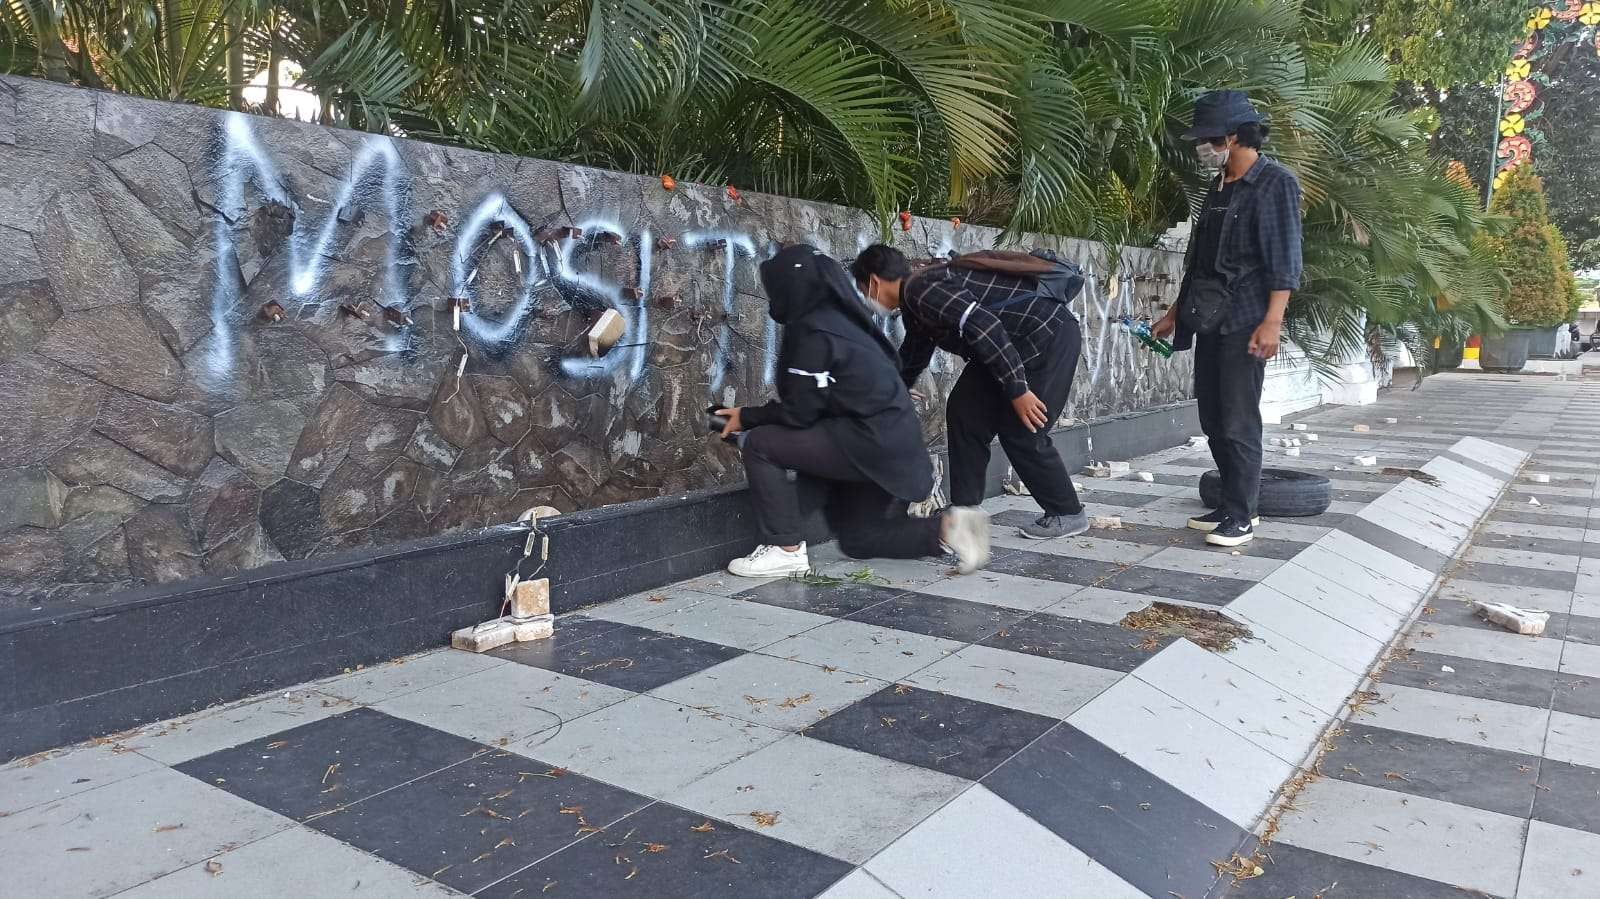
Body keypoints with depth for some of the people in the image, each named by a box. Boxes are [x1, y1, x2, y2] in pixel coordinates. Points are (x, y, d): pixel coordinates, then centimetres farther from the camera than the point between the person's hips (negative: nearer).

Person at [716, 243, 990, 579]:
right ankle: (947, 528, 9)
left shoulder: (812, 331, -15)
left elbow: (799, 412, -13)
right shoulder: (838, 318, 14)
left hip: (872, 443, -10)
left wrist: (747, 417, 1)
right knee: (857, 540, 22)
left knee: (759, 444, -8)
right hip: (891, 444, 10)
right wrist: (755, 416, 17)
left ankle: (785, 550, -4)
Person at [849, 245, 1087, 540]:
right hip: (1019, 345, 10)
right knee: (964, 412, 5)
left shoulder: (920, 290, -20)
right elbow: (909, 362, 27)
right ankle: (964, 513, 10)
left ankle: (1068, 514, 11)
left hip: (1051, 335, -10)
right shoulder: (916, 303, 12)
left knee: (1021, 432, -7)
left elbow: (983, 326, -30)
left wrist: (1017, 390, -28)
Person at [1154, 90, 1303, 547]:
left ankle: (1241, 518, 1)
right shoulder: (1217, 188, 17)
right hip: (1209, 321, 8)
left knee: (1238, 423, -6)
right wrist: (1176, 312, 23)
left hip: (1245, 323, -8)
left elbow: (1284, 260, -13)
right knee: (1213, 420, 9)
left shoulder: (1275, 183, -6)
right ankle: (1232, 506, 19)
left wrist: (1272, 322, -22)